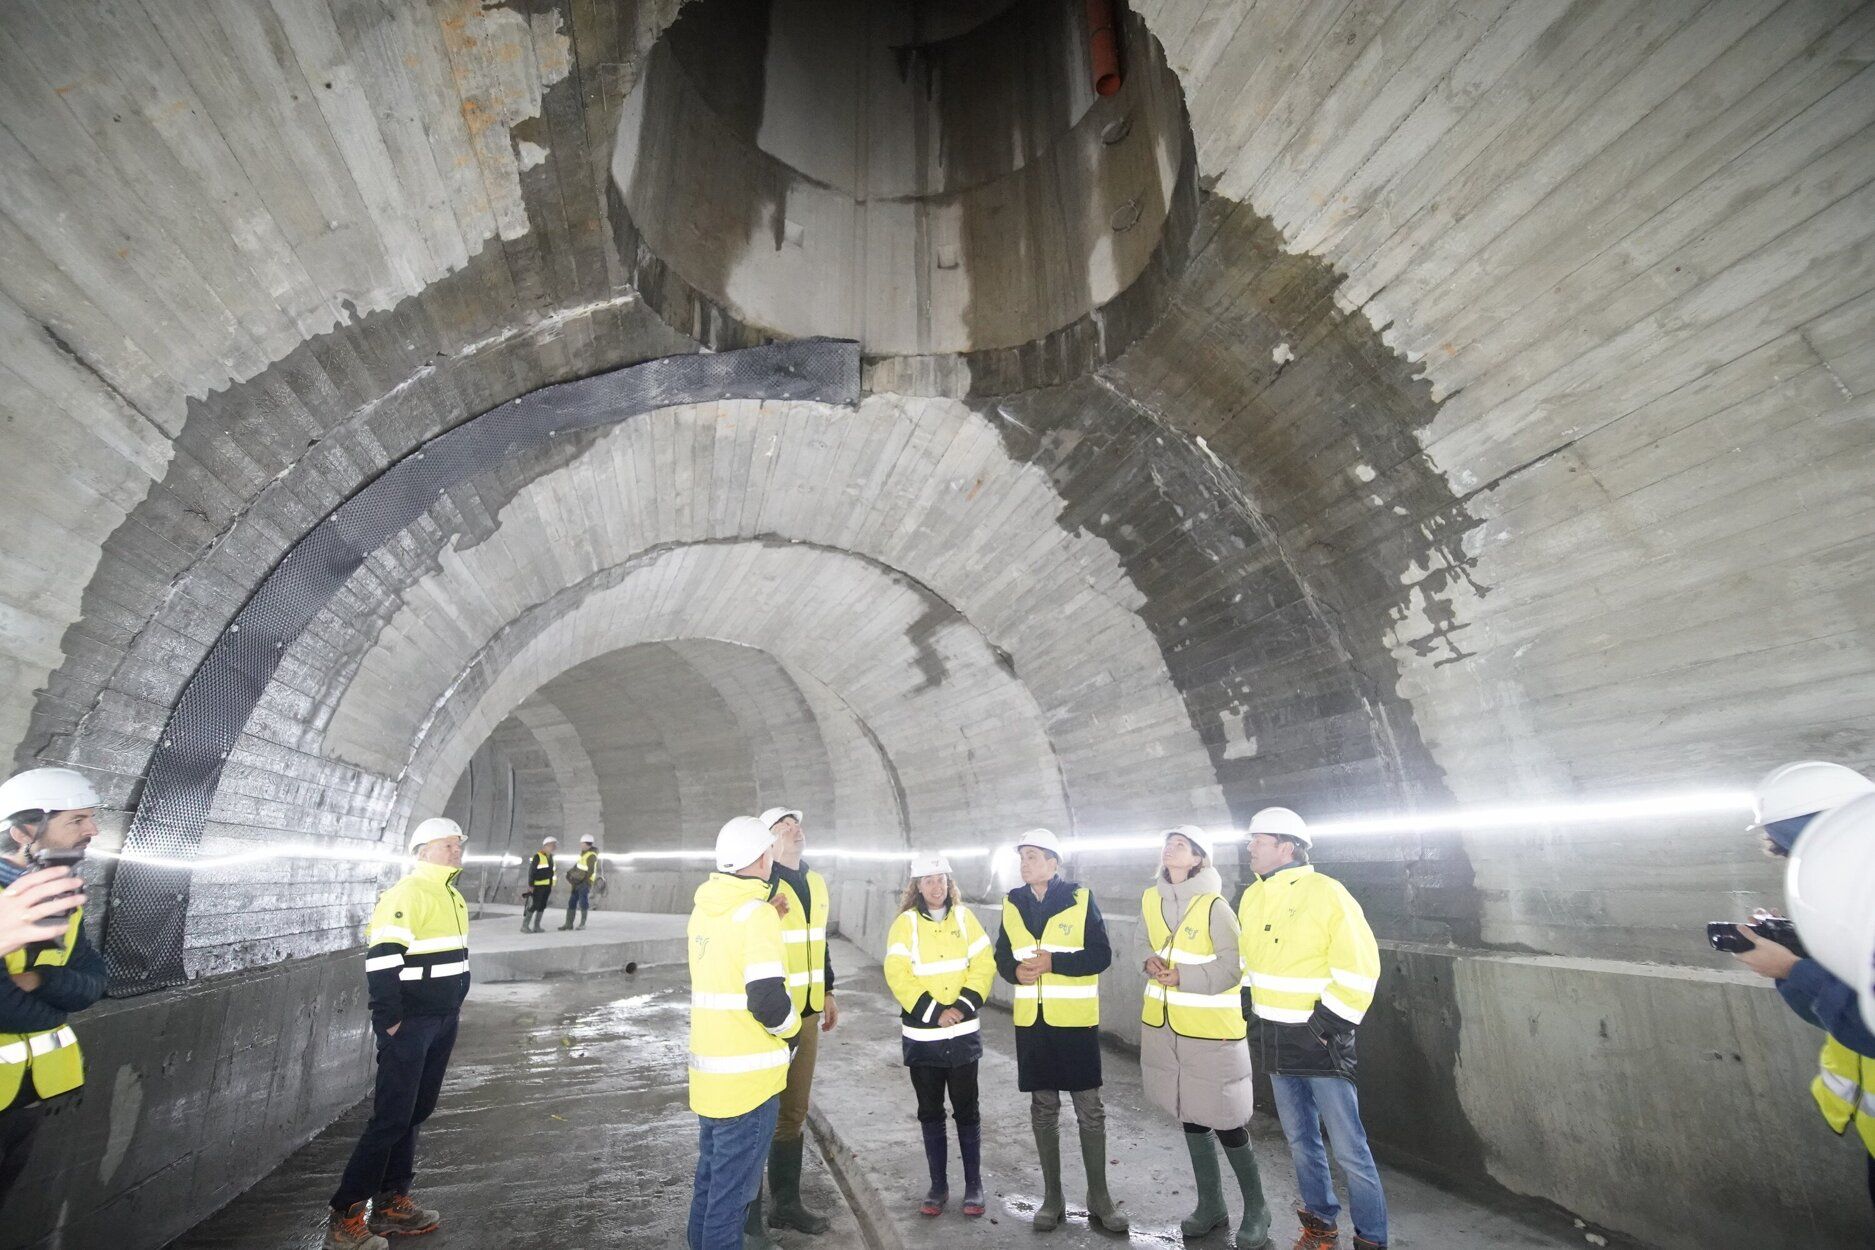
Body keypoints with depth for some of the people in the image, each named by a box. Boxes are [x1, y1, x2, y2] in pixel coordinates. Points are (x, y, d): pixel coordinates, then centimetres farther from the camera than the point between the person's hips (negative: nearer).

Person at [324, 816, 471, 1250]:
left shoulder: (455, 898, 11)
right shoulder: (405, 894, -17)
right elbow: (381, 959, -21)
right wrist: (390, 1020, -20)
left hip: (443, 1023, 9)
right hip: (410, 1025, -8)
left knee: (415, 1113, 15)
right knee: (391, 1119, -4)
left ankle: (392, 1204, 26)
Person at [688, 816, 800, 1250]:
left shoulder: (703, 908, 4)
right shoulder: (757, 914, -21)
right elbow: (770, 1002, -26)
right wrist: (791, 1031, -8)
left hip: (708, 1070, 8)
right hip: (747, 1075, -8)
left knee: (710, 1173, 23)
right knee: (734, 1183, 6)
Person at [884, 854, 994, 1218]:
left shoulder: (964, 917, -1)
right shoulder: (905, 923, -7)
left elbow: (983, 965, -4)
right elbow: (898, 976, -13)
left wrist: (963, 1005, -15)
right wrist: (934, 1012, -17)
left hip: (963, 1033, 1)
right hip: (922, 1035, 0)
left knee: (967, 1110, 9)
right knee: (930, 1113, 12)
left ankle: (973, 1185, 25)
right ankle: (938, 1186, 27)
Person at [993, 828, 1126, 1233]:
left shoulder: (1080, 898, -8)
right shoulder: (1013, 903, 3)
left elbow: (1101, 955, -11)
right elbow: (1002, 957, 9)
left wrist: (1054, 962, -21)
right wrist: (1015, 971, -13)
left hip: (1075, 1020, -3)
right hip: (1031, 1021, 3)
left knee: (1090, 1109, 7)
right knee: (1043, 1109, 13)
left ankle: (1099, 1197, 25)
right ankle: (1052, 1196, 29)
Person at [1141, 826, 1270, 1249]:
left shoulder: (1214, 907, -18)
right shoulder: (1151, 899, 1)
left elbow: (1233, 969, -15)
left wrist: (1182, 977, -21)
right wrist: (1152, 964, -7)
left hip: (1210, 1028, -6)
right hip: (1164, 1025, 6)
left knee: (1225, 1120, 4)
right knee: (1190, 1114, 18)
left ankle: (1256, 1210, 28)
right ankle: (1211, 1205, 36)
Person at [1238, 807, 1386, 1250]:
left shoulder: (1327, 894, -17)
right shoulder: (1252, 898, 5)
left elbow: (1359, 969, -18)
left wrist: (1329, 1024, -16)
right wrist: (1251, 1011, 13)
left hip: (1319, 1041, -7)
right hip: (1274, 1041, 7)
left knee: (1348, 1147, 2)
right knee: (1300, 1140, 18)